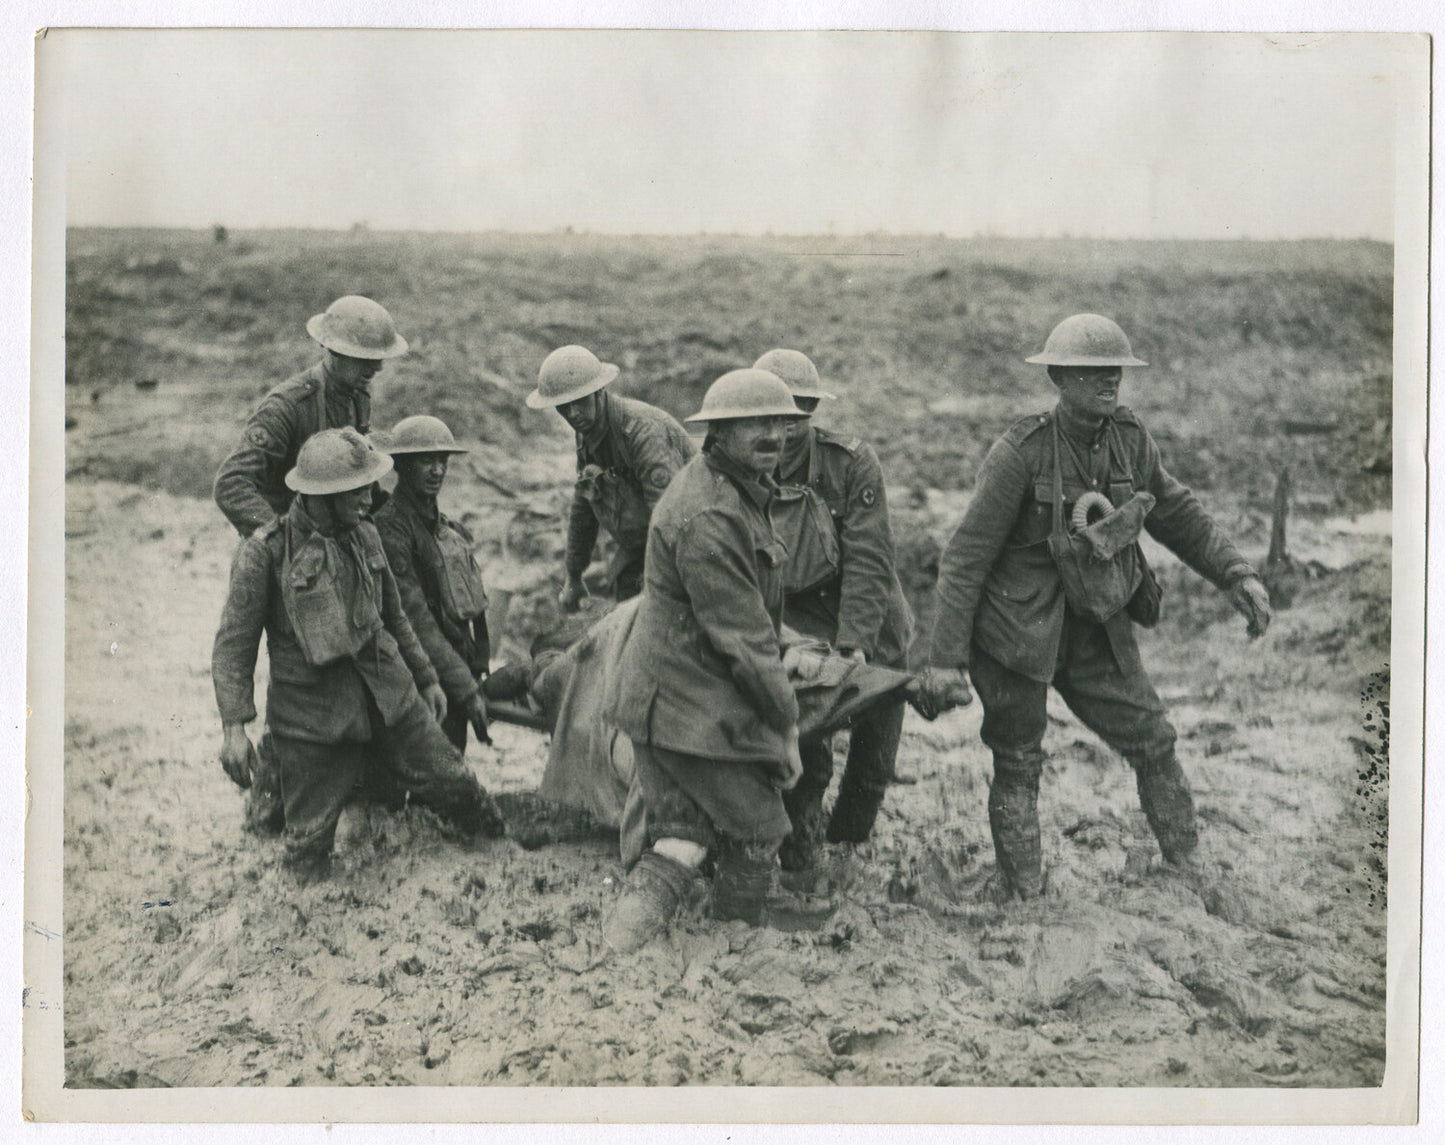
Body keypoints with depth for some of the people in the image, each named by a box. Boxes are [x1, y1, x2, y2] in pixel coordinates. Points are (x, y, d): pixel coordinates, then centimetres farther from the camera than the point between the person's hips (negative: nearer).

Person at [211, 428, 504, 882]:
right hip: (310, 705, -4)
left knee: (446, 779, 6)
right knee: (310, 833, -1)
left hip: (389, 690, 5)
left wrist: (425, 677, 24)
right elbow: (234, 644, -10)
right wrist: (234, 726, -18)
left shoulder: (364, 536, 6)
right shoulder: (264, 552, -12)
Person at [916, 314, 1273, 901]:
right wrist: (946, 659, -19)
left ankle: (1187, 873, 18)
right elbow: (965, 557, -16)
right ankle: (1025, 903, 14)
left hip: (1097, 626, 5)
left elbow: (1180, 516, 15)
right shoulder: (1021, 451, -18)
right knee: (1018, 765, 4)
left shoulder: (1131, 440, -2)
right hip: (1019, 628, -5)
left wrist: (1237, 575, 3)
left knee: (1153, 741, 5)